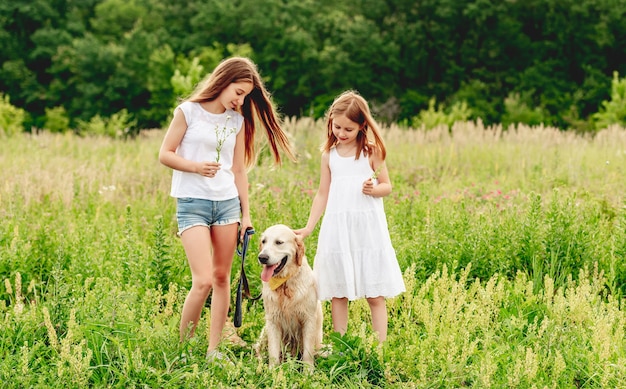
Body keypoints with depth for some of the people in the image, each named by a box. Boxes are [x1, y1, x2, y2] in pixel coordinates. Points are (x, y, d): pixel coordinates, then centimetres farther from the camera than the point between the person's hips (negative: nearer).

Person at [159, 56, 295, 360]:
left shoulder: (237, 120, 10)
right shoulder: (189, 111, -3)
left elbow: (239, 170, 13)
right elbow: (165, 155, -3)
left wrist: (246, 213, 11)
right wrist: (196, 167, -18)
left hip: (227, 202, 5)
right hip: (192, 202, -5)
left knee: (222, 277, 5)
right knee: (203, 281, -14)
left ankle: (214, 349, 12)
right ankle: (183, 346, 2)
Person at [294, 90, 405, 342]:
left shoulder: (371, 151, 2)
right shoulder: (329, 155, 8)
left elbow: (387, 186, 5)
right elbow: (322, 194, 13)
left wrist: (373, 189, -17)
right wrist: (308, 227, 8)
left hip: (367, 227, -2)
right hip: (337, 228, 2)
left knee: (375, 294, -1)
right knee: (337, 293, 4)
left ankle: (381, 347, 2)